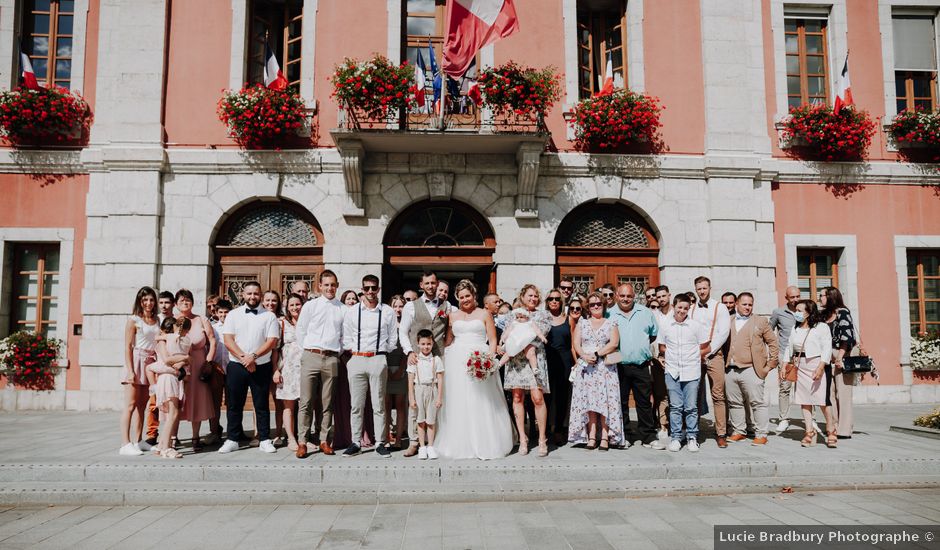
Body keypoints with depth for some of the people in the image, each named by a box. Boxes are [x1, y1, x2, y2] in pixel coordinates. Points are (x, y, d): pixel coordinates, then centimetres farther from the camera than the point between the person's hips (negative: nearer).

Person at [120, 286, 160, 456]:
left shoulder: (157, 321, 14)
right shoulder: (133, 320, -3)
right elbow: (128, 347, -8)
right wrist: (130, 371, -16)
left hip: (151, 363, 6)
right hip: (136, 361, -6)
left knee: (142, 405, 10)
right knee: (130, 405, -7)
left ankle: (137, 441, 18)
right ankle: (125, 444, -8)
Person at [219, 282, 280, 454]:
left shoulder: (269, 316, 3)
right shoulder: (233, 314, 7)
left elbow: (272, 341, -5)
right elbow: (228, 340, -2)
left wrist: (253, 356, -16)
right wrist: (243, 357, -14)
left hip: (261, 367, -1)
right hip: (236, 366, 1)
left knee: (262, 405, 4)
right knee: (234, 405, 7)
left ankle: (265, 440, 11)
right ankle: (232, 440, 16)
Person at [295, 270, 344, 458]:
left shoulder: (343, 309, 7)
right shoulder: (310, 306, 5)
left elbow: (345, 335, 11)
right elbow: (301, 332, 7)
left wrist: (337, 353, 5)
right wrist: (310, 352, 6)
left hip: (331, 359, 1)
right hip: (311, 357, -1)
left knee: (327, 404, 6)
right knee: (306, 402, -3)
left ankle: (324, 441, 13)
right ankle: (302, 442, 2)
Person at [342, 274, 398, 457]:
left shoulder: (387, 312, 4)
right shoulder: (352, 311, 7)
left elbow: (393, 339, 9)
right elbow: (346, 338, 10)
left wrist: (382, 352, 3)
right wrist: (355, 350, 1)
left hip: (378, 360, -1)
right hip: (357, 360, 1)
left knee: (379, 405, 2)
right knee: (356, 405, 5)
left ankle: (380, 443, 9)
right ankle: (356, 443, 11)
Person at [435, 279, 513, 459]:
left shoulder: (484, 314, 8)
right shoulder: (453, 316, 15)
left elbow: (493, 340, 2)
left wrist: (490, 359, -12)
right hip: (457, 362, 3)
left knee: (481, 404, -4)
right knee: (458, 403, 1)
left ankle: (483, 445, 3)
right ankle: (460, 444, 9)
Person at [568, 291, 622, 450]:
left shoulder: (611, 323, 9)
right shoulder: (582, 323, 15)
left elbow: (614, 343, -4)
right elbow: (576, 344, 6)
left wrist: (597, 354, -13)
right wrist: (584, 356, -13)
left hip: (605, 367, -2)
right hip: (586, 368, 2)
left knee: (605, 400, -7)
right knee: (588, 401, -3)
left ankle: (605, 438, -5)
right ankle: (591, 437, -2)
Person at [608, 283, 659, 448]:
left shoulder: (645, 312, 8)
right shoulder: (609, 315, 3)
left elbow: (654, 334, 17)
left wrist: (641, 345, 8)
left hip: (641, 365, 1)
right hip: (619, 366, -1)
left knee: (644, 402, 5)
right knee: (621, 402, 7)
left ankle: (648, 437, 12)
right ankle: (621, 436, 17)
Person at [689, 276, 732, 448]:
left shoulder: (719, 308, 5)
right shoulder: (691, 308, 13)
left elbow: (724, 332, -3)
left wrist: (708, 350, -8)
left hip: (713, 354, -2)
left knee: (718, 396, -4)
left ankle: (721, 433, -1)